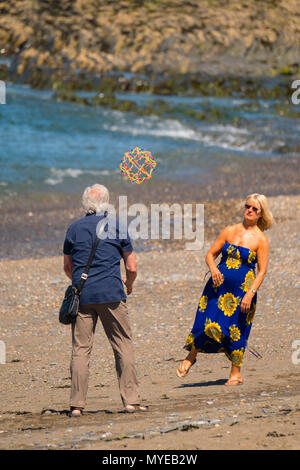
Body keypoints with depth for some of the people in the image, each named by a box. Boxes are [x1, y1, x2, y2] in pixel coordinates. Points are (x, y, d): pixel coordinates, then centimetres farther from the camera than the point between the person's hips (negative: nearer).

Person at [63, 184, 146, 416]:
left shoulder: (74, 229, 9)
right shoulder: (117, 227, 3)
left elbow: (67, 267, 18)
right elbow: (132, 268, 5)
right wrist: (129, 285, 25)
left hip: (82, 297, 2)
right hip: (111, 295, -2)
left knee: (80, 349, 2)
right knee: (124, 346, 5)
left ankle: (77, 404, -2)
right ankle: (131, 399, 2)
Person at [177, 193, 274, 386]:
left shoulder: (261, 240, -3)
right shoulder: (230, 231, 7)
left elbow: (262, 271, -6)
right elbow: (210, 254, 10)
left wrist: (250, 294, -16)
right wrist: (213, 268, -11)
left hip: (242, 289, -2)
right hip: (219, 284, 2)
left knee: (236, 330, 1)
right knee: (208, 323, -4)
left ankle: (236, 373, 14)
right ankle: (191, 356, 19)